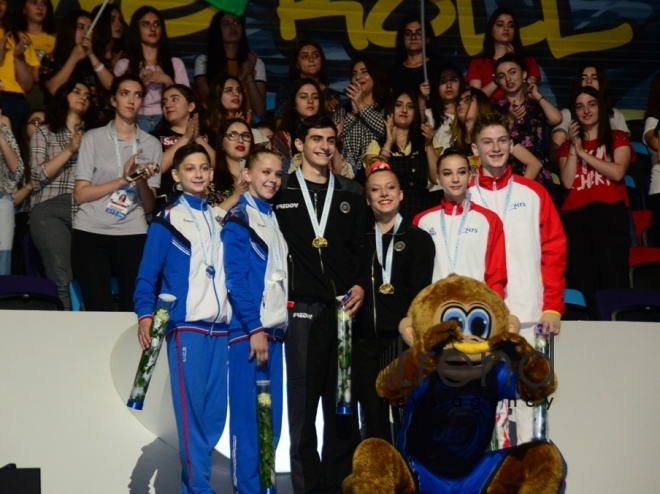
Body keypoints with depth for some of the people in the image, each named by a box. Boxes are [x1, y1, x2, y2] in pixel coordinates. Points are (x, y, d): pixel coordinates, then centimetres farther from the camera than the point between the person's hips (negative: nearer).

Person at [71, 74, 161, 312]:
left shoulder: (152, 144, 10)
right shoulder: (94, 138, 4)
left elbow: (150, 207, 6)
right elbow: (80, 194, -4)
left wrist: (142, 181, -14)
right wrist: (124, 179, -12)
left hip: (133, 235, 2)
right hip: (91, 233, -1)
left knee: (136, 308, -5)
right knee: (99, 309, -5)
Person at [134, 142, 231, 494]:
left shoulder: (222, 220, 16)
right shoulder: (167, 220, 2)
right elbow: (147, 275, -3)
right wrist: (145, 315, -17)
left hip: (221, 326, 5)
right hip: (186, 326, -5)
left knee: (216, 412, 3)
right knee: (192, 410, -8)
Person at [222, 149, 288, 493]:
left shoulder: (273, 218, 17)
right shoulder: (238, 218, -5)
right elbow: (236, 277, -12)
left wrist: (277, 326, 7)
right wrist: (255, 328, -16)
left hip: (273, 328, 7)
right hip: (248, 329, -7)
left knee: (271, 418, 8)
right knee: (247, 416, -5)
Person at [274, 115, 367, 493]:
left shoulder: (351, 193, 15)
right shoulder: (280, 192, 6)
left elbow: (362, 246, 13)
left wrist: (360, 284, -2)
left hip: (343, 308, 3)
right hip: (300, 309, -2)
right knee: (301, 399, 0)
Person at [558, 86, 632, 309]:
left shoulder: (618, 138, 14)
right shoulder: (568, 145, 22)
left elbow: (617, 173, -5)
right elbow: (567, 182, 6)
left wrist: (583, 152, 1)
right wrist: (574, 146, 5)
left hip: (610, 213, -3)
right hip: (575, 216, 3)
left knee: (613, 278, -14)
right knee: (582, 282, -4)